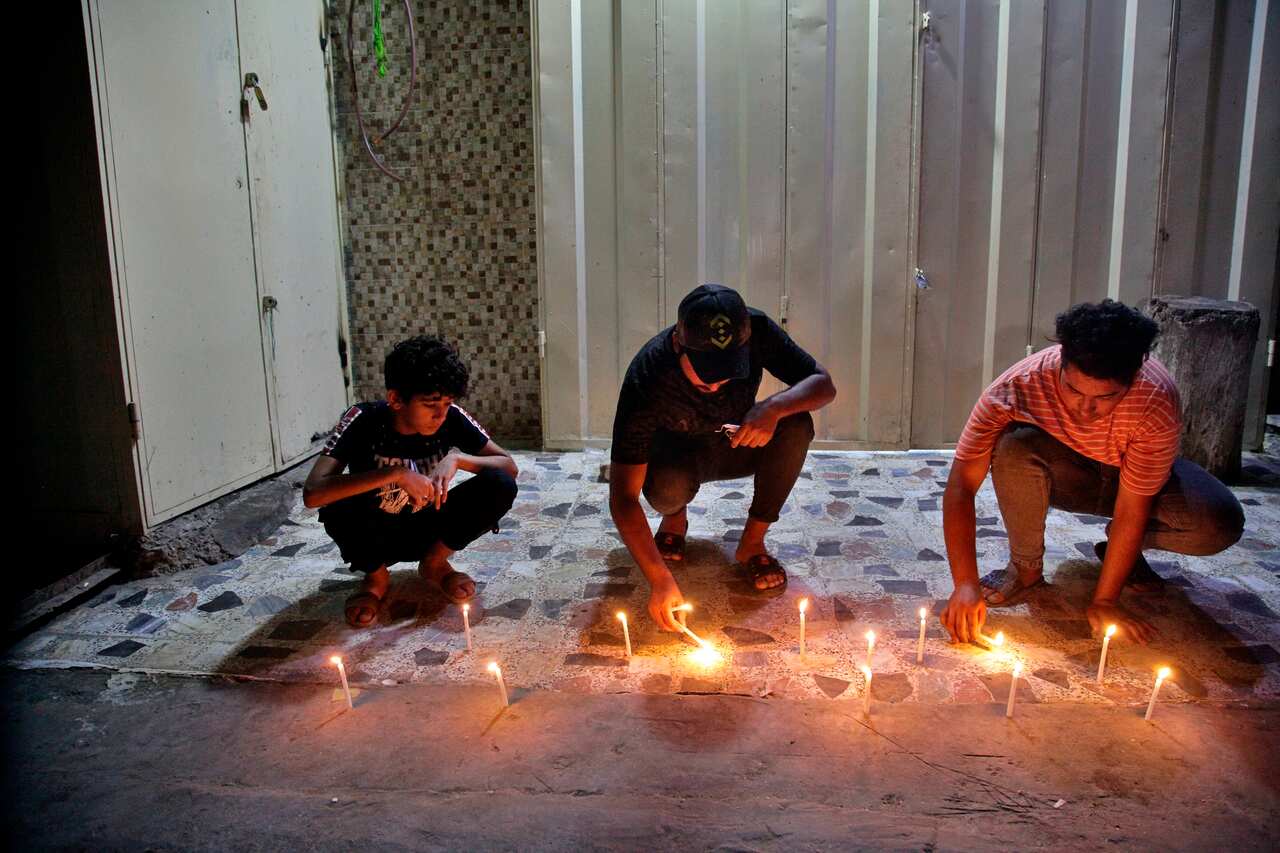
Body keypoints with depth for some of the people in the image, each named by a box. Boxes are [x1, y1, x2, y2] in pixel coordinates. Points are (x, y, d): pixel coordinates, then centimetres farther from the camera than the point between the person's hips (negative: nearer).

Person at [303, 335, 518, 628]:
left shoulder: (452, 418, -17)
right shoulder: (363, 421, -24)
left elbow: (509, 467, -12)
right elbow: (312, 494, -36)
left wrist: (456, 458, -30)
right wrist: (395, 473, -42)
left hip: (428, 530, 2)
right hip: (376, 536, -2)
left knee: (500, 486, -23)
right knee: (338, 511, -36)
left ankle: (434, 563, 2)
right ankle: (376, 575, -1)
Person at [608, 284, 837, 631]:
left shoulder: (757, 331, -27)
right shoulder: (647, 378, -35)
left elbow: (824, 384, -18)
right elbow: (622, 497, -35)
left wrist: (775, 407, -41)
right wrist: (659, 579, -43)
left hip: (737, 446, 3)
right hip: (677, 454, -2)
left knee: (797, 424, -28)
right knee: (667, 486, -37)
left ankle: (753, 541, -9)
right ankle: (675, 517, 2)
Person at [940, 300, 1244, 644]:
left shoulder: (1157, 401, -33)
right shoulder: (1016, 387, -34)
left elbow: (1132, 510, -26)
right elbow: (960, 487, -33)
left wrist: (1104, 601, -23)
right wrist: (965, 584, -40)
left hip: (1132, 477, 1)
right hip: (1061, 474, 0)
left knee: (1221, 524, -27)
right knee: (1013, 449, -35)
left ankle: (1121, 548, 5)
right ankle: (1026, 565, -10)